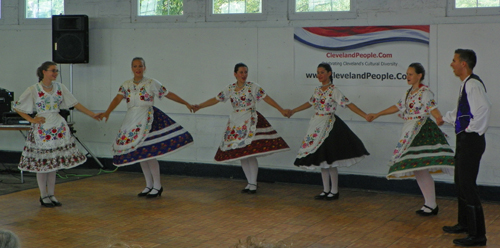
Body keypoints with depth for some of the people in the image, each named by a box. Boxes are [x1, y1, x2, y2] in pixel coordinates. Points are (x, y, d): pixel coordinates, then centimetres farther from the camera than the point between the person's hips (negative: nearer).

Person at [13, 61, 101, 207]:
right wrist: (31, 119, -9)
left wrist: (93, 115, 2)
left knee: (54, 163, 8)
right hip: (42, 129, -4)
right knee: (42, 163, 2)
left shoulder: (60, 88, 6)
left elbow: (75, 104, 7)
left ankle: (51, 195, 18)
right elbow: (17, 107, -1)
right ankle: (43, 196, 13)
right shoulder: (34, 90, -6)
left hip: (58, 128, 4)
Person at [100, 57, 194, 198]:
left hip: (147, 119, -5)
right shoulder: (126, 85, 8)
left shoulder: (152, 83, -1)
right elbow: (118, 98, -6)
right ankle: (149, 185, 21)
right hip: (132, 120, 5)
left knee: (148, 152, -10)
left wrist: (186, 103, 6)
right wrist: (107, 112, -23)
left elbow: (169, 94, 4)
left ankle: (157, 186, 2)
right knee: (139, 154, 9)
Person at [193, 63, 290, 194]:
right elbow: (215, 99, 13)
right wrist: (199, 106, 9)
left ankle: (253, 183, 1)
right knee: (241, 155, 5)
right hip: (236, 123, 4)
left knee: (250, 154, -11)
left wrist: (281, 110, -8)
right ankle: (249, 183, 16)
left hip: (250, 122, -4)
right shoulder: (229, 89, 7)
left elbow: (267, 98, -3)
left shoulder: (253, 87, -2)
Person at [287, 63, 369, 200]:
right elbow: (310, 103, 25)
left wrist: (365, 116, -22)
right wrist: (293, 111, 33)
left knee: (329, 160, -5)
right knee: (321, 159, 10)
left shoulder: (334, 90, -10)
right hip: (317, 125, 7)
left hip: (328, 126, -7)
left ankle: (334, 191, 6)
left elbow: (348, 104, -14)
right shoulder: (317, 90, 10)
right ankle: (326, 191, 19)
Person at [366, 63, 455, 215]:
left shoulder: (425, 92, -9)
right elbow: (397, 107, 27)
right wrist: (377, 115, 32)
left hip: (422, 132, -9)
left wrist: (440, 119, -42)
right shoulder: (409, 92, 17)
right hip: (410, 133, 9)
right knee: (416, 170, 8)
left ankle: (432, 205, -5)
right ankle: (429, 204, 14)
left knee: (421, 169, -12)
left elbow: (433, 109, -22)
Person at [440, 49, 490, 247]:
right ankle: (464, 224, 35)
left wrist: (474, 128, -25)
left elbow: (484, 107, -34)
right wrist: (443, 118, 40)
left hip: (471, 140, -10)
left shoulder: (473, 84, -18)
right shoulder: (466, 84, 14)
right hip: (464, 140, 10)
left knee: (467, 186, -7)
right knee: (460, 183, 20)